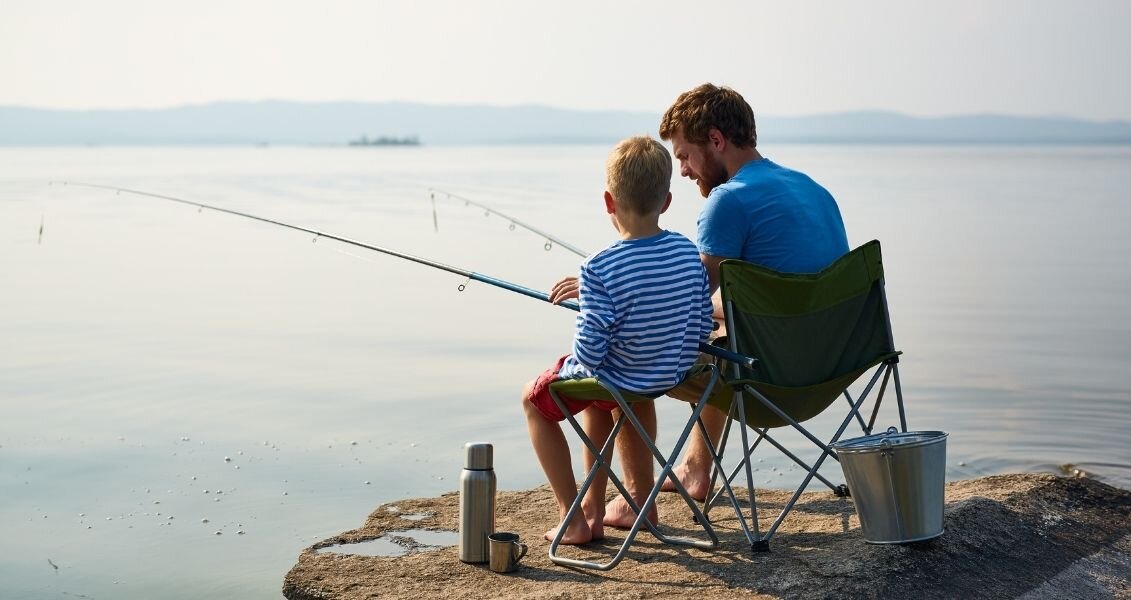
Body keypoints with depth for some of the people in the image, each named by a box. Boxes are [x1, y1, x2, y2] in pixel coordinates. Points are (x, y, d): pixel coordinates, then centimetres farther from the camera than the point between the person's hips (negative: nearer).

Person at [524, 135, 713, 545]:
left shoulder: (599, 269, -27)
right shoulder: (689, 254, -10)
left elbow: (590, 353, -25)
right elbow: (702, 329, -2)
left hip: (615, 381, -6)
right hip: (672, 376, 6)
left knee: (534, 398, 24)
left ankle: (574, 519, 19)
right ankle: (594, 506, 41)